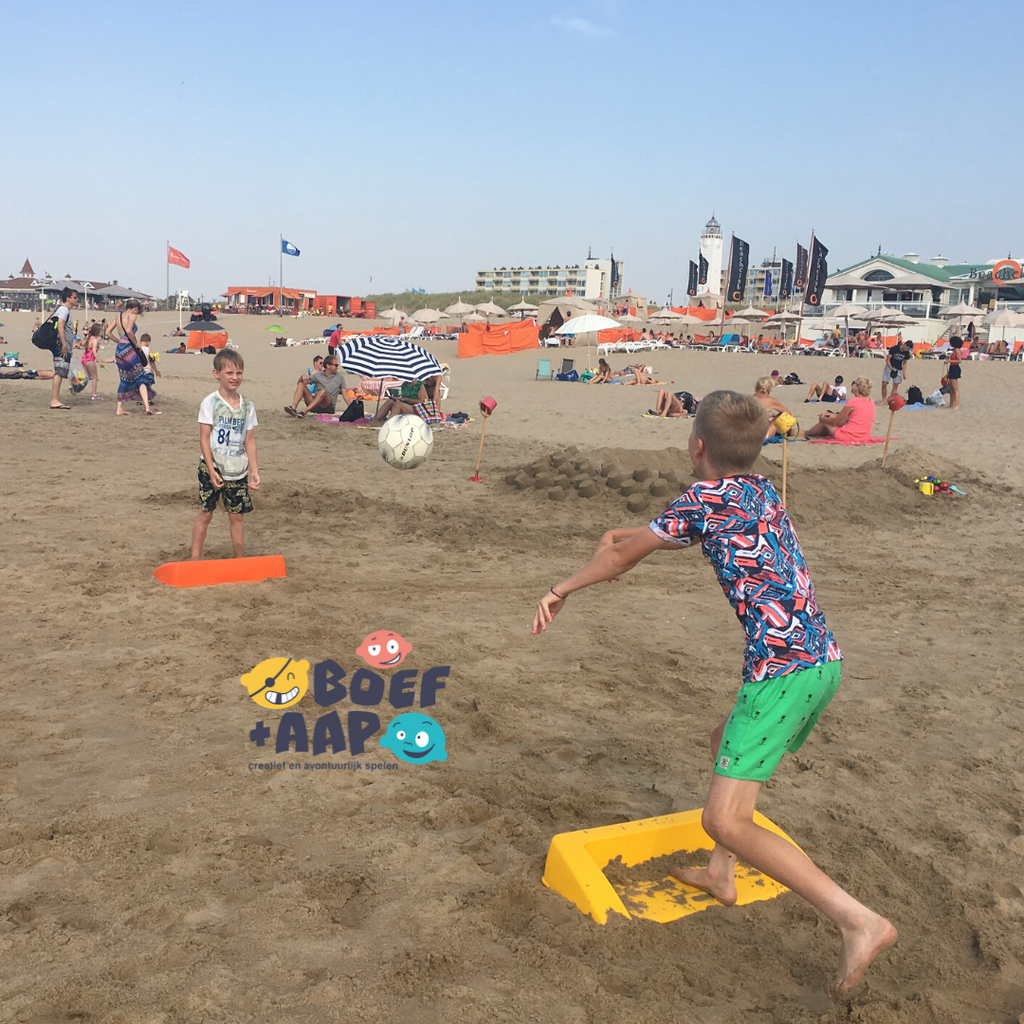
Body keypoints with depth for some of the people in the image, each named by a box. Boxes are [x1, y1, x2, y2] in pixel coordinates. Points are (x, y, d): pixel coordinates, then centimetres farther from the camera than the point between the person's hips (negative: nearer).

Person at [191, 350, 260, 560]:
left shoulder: (247, 406, 4)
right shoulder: (210, 403, -6)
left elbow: (249, 441, 7)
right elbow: (204, 439, -8)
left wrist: (254, 471, 2)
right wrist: (211, 469, -14)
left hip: (238, 470, 3)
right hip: (213, 469, -3)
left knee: (237, 515, 8)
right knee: (205, 514, 5)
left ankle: (239, 559, 17)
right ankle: (195, 558, 15)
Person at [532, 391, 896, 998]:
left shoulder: (707, 497, -9)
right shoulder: (759, 492, 14)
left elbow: (623, 555, 1)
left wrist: (562, 591, 15)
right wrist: (631, 537, 42)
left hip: (783, 671, -10)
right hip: (825, 661, 10)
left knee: (726, 820, -9)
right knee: (728, 744, 30)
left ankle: (859, 922, -10)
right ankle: (721, 876, 41)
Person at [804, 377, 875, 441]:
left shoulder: (853, 402, -18)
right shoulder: (871, 402, 6)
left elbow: (835, 420, -8)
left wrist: (822, 418, 11)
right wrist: (833, 414, 21)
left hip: (849, 437, -8)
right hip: (864, 437, 8)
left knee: (824, 422, 13)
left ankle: (805, 434, 37)